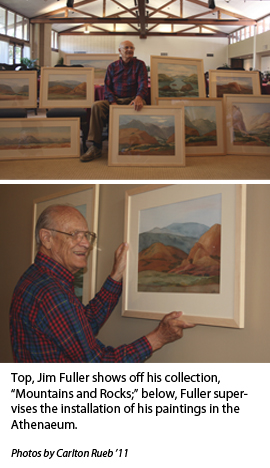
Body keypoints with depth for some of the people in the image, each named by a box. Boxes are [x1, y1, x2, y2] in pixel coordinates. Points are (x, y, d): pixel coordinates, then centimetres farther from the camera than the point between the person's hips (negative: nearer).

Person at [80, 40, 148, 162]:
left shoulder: (139, 64, 9)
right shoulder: (112, 67, 17)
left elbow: (143, 83, -6)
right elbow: (107, 87, 11)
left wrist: (139, 97, -30)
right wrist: (113, 102, -11)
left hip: (132, 99, -2)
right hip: (115, 100, 2)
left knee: (138, 106, -39)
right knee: (97, 105, -27)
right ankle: (95, 147, -30)